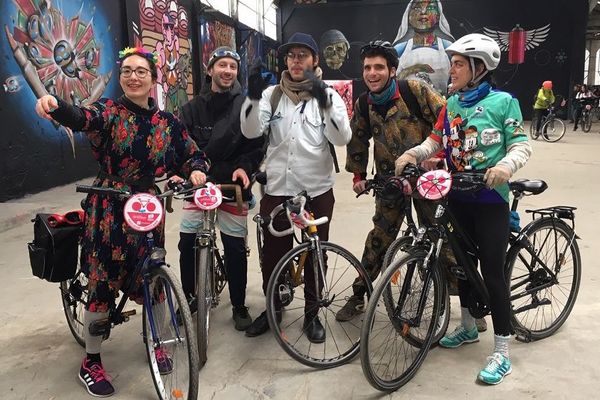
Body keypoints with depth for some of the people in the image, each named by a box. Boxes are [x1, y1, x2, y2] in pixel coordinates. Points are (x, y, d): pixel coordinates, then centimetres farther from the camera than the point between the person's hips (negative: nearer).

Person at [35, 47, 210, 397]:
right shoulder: (109, 110, -6)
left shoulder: (167, 122, 5)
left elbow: (192, 155, 11)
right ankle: (91, 362, 21)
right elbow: (82, 118, -28)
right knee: (103, 284, 1)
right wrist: (54, 104, -51)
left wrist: (196, 170, -13)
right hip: (108, 211, -3)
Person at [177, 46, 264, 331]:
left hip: (233, 187, -1)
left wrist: (245, 167, -17)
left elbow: (258, 144, -1)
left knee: (235, 249, 4)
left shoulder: (246, 106, 0)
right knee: (187, 244, 4)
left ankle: (239, 306, 22)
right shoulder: (193, 108, 5)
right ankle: (188, 298, 28)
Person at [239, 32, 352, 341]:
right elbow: (251, 131, -10)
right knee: (273, 254, 12)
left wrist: (324, 101, -29)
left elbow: (342, 138, -16)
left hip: (317, 190, -1)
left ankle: (312, 313, 29)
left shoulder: (327, 95, -2)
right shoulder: (272, 94, 3)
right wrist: (253, 96, -25)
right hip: (277, 189, 2)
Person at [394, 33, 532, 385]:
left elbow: (522, 145, -9)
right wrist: (412, 154, -12)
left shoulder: (503, 102, -7)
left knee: (492, 270, -4)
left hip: (490, 198, -6)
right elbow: (435, 141, 6)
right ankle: (469, 326, 36)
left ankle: (502, 352, 9)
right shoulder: (451, 104, 10)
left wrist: (507, 165, -29)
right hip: (458, 196, 6)